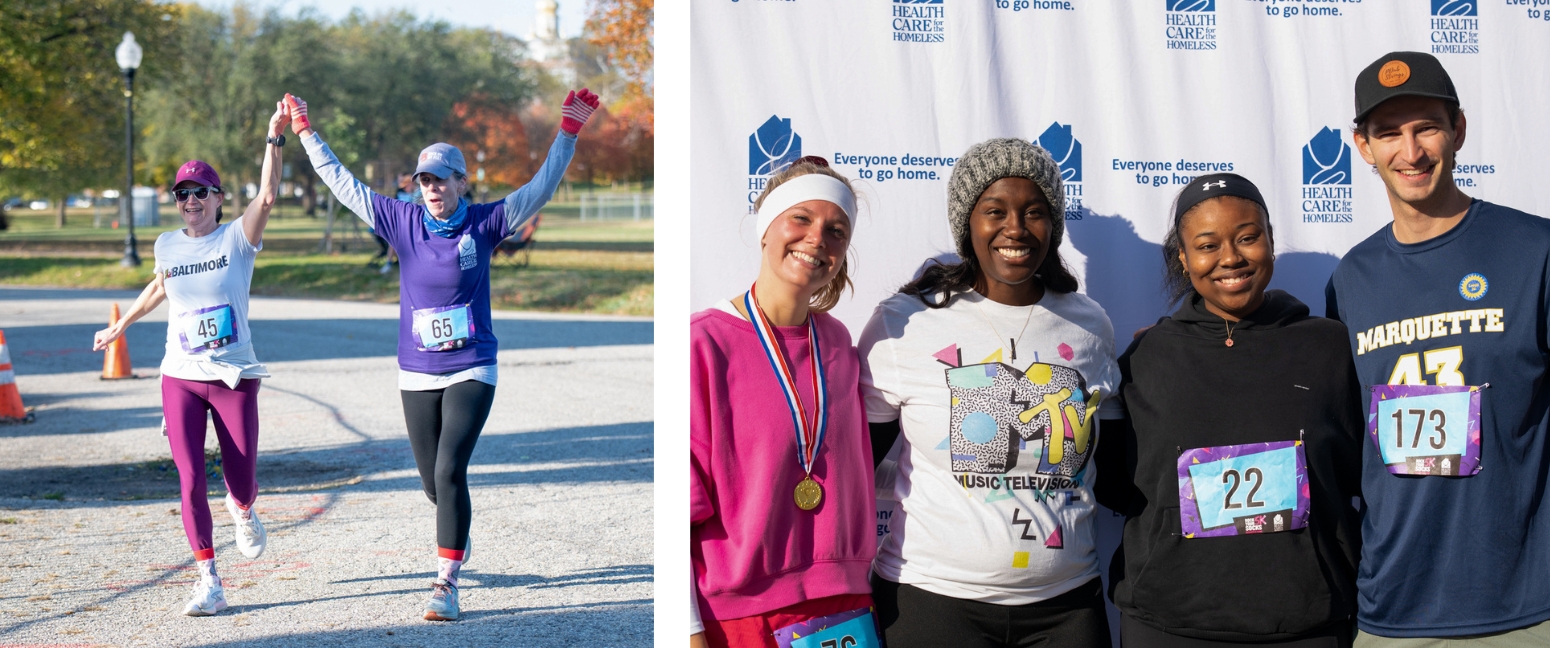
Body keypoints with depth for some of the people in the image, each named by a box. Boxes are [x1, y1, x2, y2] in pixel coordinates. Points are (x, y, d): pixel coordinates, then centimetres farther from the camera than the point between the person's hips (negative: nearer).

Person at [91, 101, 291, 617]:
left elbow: (267, 197, -24)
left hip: (234, 379, -2)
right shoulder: (168, 245, 5)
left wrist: (275, 138, -32)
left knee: (241, 482, -1)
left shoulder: (237, 237, -6)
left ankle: (242, 510, 39)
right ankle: (209, 583, 4)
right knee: (190, 482, -6)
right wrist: (120, 326, 37)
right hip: (180, 379, 3)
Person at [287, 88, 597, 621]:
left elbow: (540, 188, -6)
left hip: (472, 371, -3)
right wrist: (305, 133, 9)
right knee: (433, 483, 10)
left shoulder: (484, 224, -3)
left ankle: (446, 585, -10)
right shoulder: (403, 222, 2)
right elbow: (343, 184, 8)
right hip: (417, 375, 3)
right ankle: (456, 537, 43)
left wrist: (569, 132, -13)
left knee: (449, 472, -15)